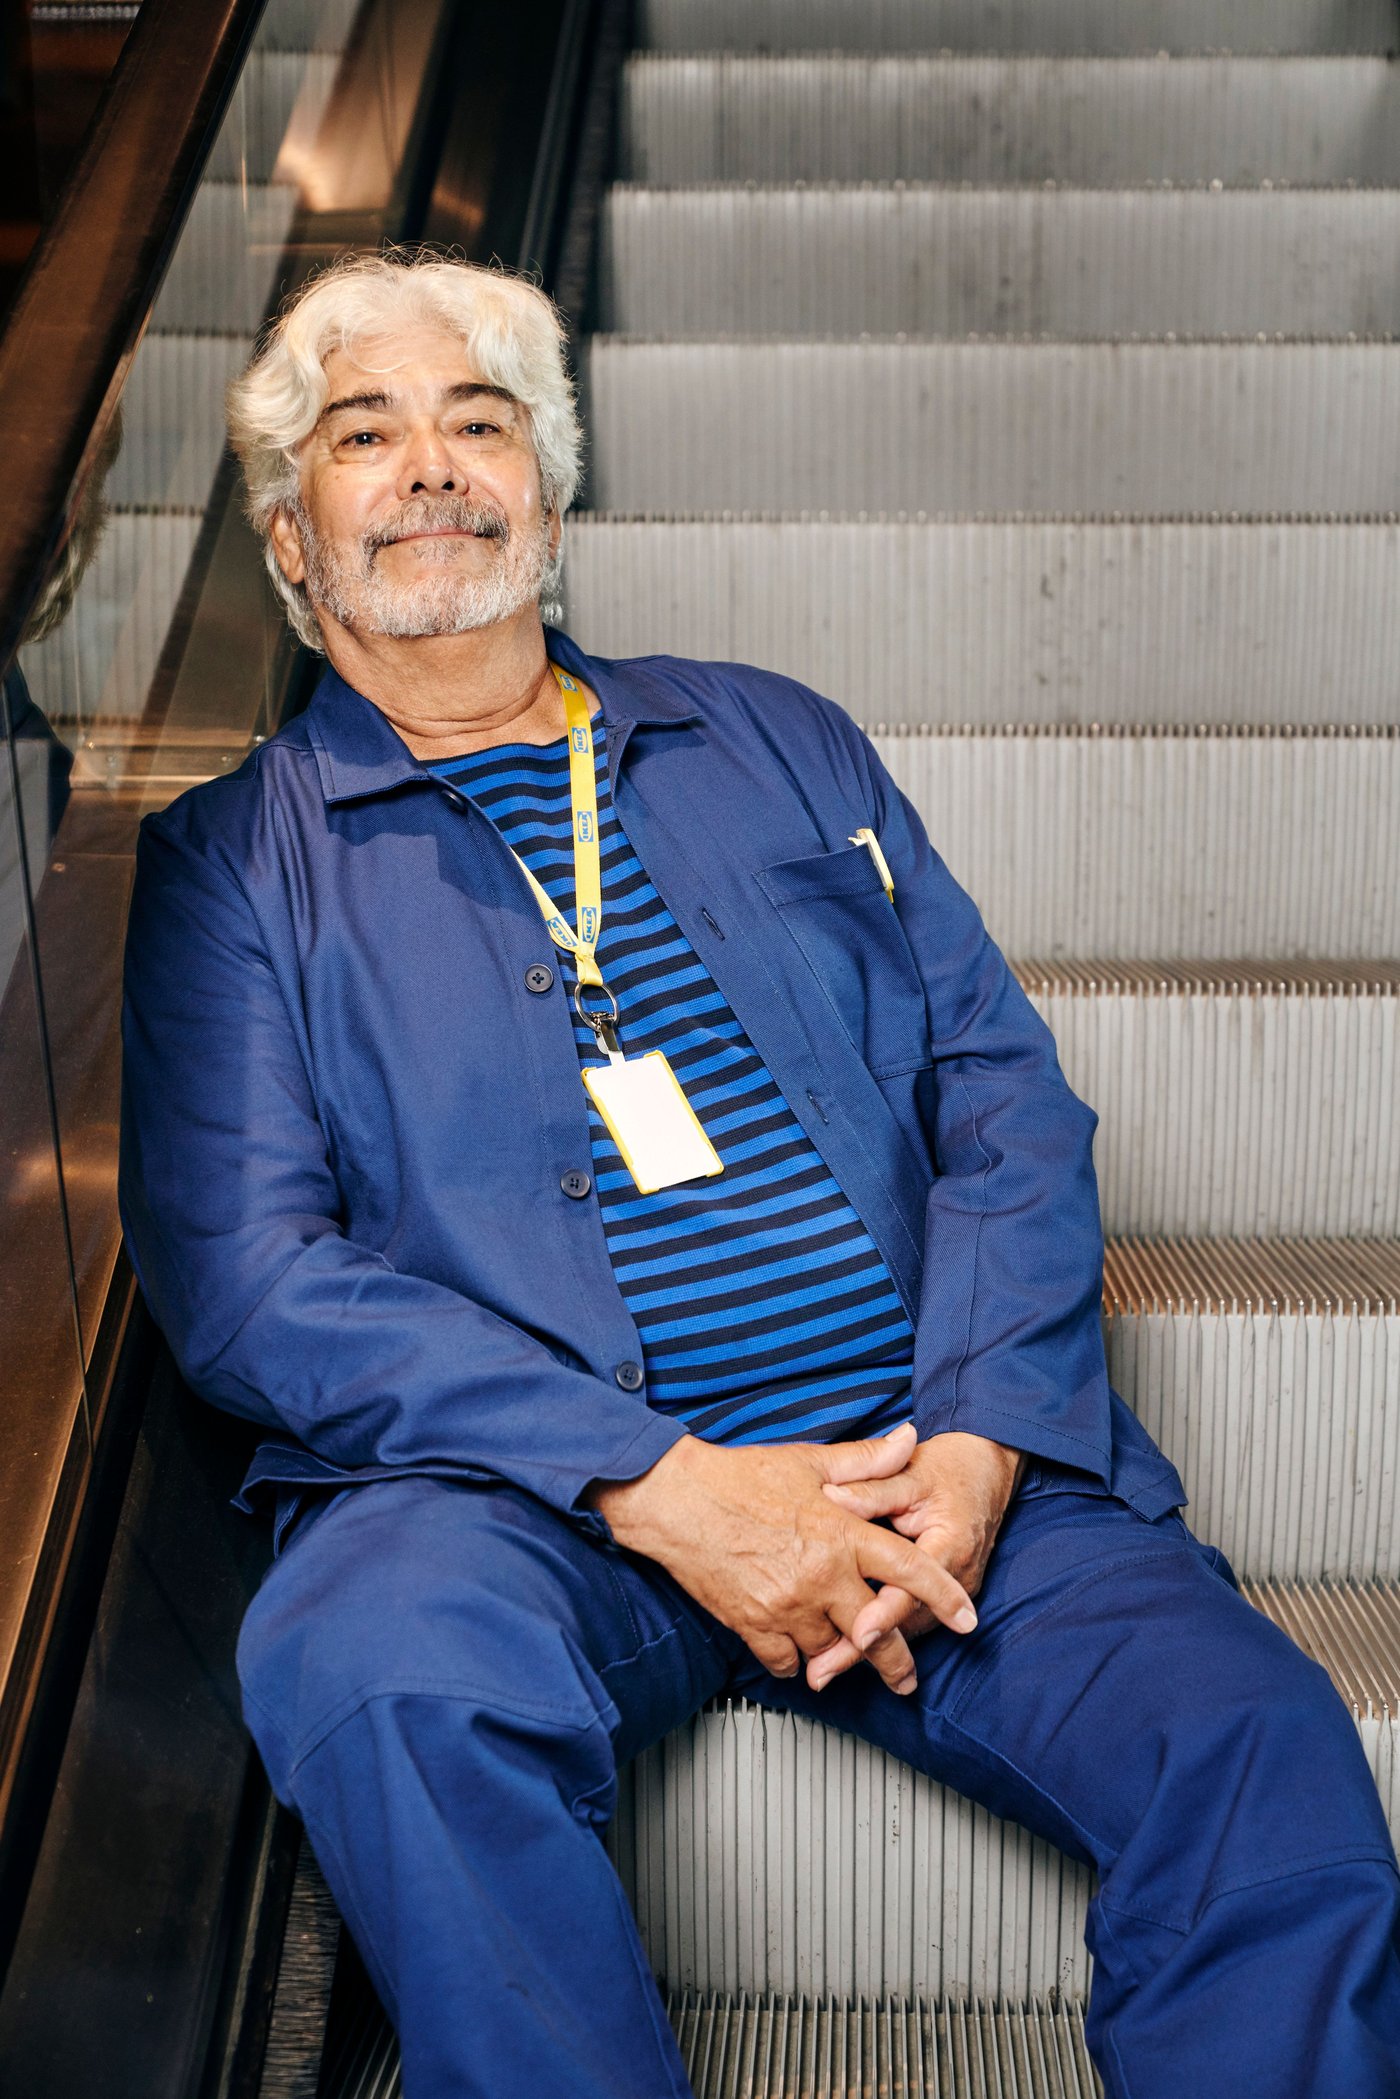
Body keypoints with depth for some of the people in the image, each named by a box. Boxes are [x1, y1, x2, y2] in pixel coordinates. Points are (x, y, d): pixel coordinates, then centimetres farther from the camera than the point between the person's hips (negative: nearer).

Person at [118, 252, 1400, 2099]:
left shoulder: (781, 745, 19)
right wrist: (661, 1491, -15)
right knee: (386, 1671, -34)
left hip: (934, 1464, 2)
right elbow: (240, 1272, -4)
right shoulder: (233, 864, 10)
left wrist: (978, 1441, -8)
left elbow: (1009, 1097, 11)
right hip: (524, 1491, -1)